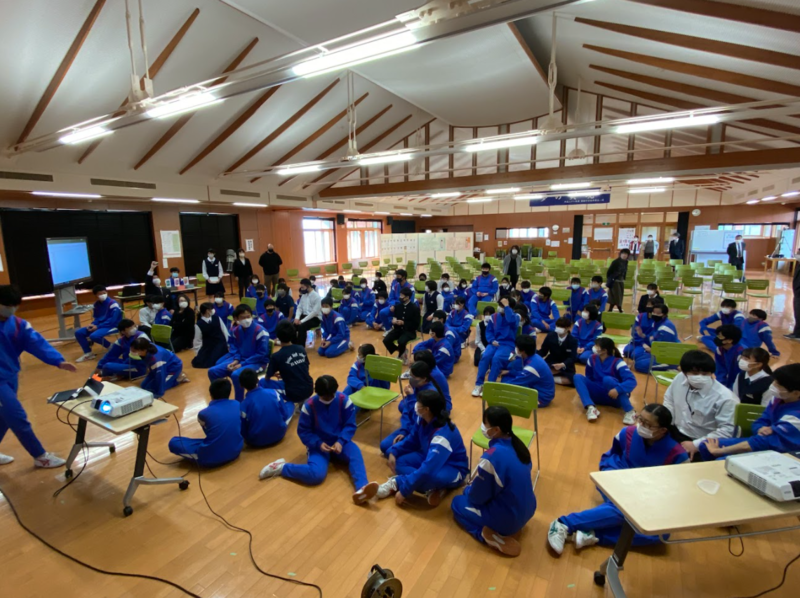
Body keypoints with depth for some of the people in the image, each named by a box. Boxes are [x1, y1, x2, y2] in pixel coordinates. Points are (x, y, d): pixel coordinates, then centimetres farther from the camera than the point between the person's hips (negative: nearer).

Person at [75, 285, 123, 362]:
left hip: (112, 326, -8)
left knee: (94, 336, -33)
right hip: (98, 326, 8)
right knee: (78, 333, -2)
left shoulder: (113, 304, -14)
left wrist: (98, 326, -21)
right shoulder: (96, 304, 9)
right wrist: (93, 325, -7)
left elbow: (112, 320, -20)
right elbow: (96, 318, 16)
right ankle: (88, 353, 9)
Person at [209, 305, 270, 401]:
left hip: (257, 362, -7)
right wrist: (236, 360, -8)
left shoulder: (260, 331, -19)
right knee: (212, 371, -6)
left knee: (236, 375, -35)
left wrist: (242, 364, -20)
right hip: (240, 359, 7)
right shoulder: (235, 330, 1)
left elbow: (262, 354, -18)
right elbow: (234, 347, 14)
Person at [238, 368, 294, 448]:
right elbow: (285, 415, -2)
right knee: (290, 404, 21)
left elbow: (243, 432, -10)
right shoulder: (274, 393, -14)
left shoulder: (244, 405, -19)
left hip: (256, 442, -3)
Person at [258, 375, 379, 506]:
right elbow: (303, 431, -6)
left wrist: (341, 441, -22)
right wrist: (318, 443, -21)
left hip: (339, 442, 2)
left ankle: (362, 488, -54)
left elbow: (350, 425, -5)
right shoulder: (309, 405, -12)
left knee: (356, 454, -31)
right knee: (316, 474, -30)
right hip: (319, 445, -2)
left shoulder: (344, 400, -10)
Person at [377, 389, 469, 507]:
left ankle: (396, 483, -18)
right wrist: (393, 452, -9)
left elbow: (427, 470, -39)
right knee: (399, 461, -12)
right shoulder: (424, 420, -12)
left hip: (453, 469, -8)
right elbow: (412, 440, 6)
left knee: (431, 476, -41)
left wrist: (404, 490, -35)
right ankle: (433, 488, -17)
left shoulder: (443, 434, -36)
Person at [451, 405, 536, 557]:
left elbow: (476, 496, -15)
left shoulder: (491, 457, -30)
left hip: (507, 518, -7)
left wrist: (467, 490, 9)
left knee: (457, 503, 15)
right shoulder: (518, 445, -7)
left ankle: (491, 535, -1)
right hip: (527, 510, 7)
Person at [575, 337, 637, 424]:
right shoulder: (593, 359, -2)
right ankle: (591, 408, -36)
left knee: (607, 379, -36)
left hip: (616, 396, -5)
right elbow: (589, 377, 10)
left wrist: (618, 389, -43)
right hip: (599, 395, 5)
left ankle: (629, 411, -27)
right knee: (578, 377, -17)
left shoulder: (617, 362, -17)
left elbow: (632, 381, -28)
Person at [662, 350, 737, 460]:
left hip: (703, 444, -5)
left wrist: (696, 444, -23)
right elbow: (669, 400, 10)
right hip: (677, 432, 5)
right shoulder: (679, 379, -8)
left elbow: (727, 430, -21)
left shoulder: (724, 397, -22)